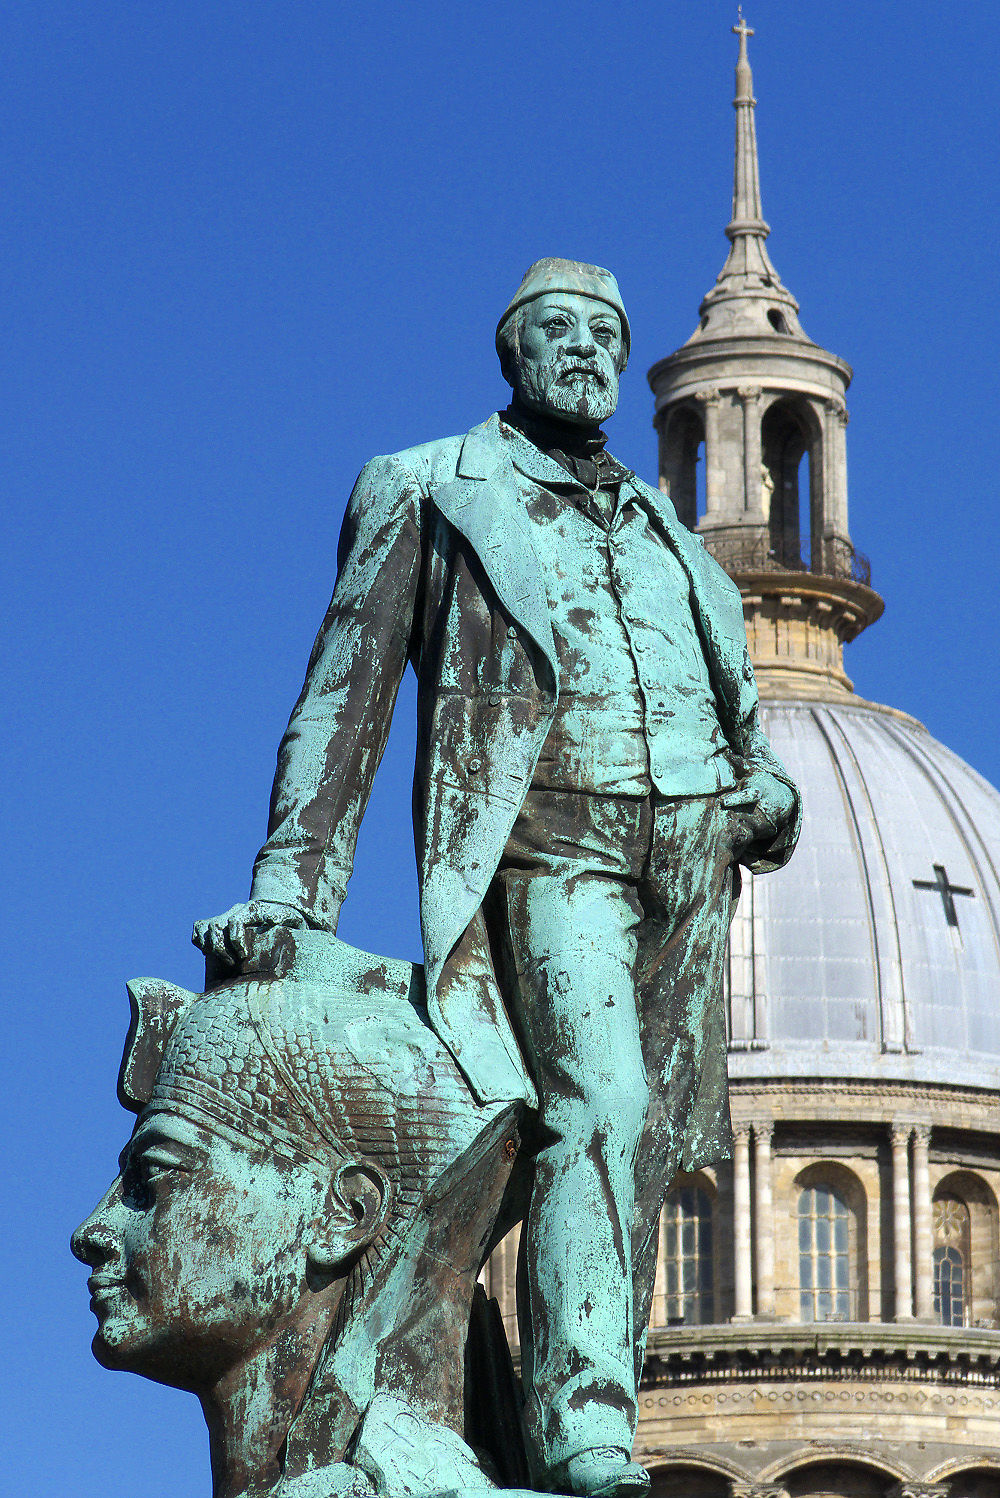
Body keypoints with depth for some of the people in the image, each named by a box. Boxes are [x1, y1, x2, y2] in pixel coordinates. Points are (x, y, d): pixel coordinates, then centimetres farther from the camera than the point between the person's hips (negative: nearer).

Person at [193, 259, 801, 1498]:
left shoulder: (654, 523, 27)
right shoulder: (426, 492, 11)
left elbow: (727, 702, 33)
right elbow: (347, 696, 3)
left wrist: (764, 788, 9)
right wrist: (289, 888, -8)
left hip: (690, 850, 6)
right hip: (550, 846, -6)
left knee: (647, 1147, 1)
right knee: (597, 1105, -26)